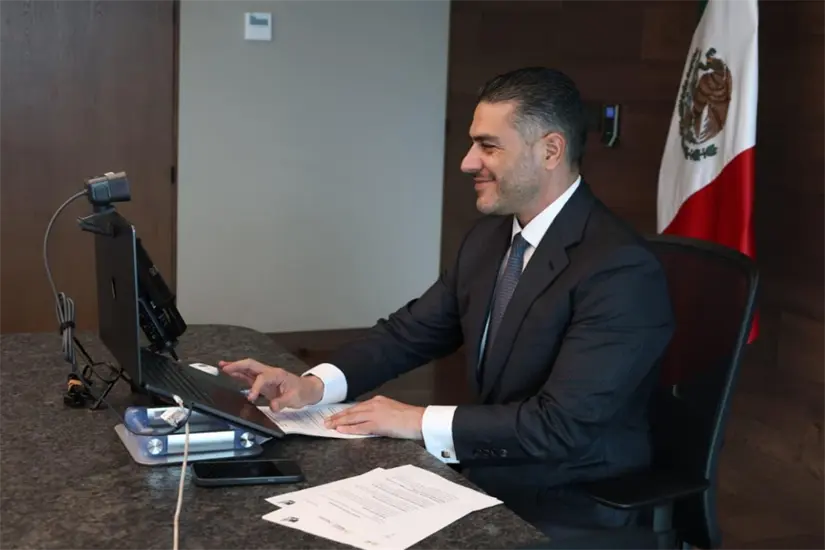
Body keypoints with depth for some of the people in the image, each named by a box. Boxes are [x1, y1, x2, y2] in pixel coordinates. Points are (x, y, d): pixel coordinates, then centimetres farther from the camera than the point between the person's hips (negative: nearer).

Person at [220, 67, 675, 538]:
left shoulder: (621, 270, -23)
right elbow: (414, 329, 7)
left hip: (565, 513, -7)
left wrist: (422, 423, -23)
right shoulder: (490, 236, 4)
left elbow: (561, 425, -27)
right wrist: (314, 385, -9)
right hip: (484, 480, 7)